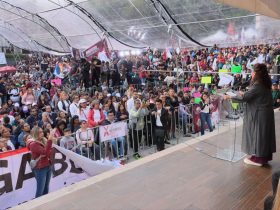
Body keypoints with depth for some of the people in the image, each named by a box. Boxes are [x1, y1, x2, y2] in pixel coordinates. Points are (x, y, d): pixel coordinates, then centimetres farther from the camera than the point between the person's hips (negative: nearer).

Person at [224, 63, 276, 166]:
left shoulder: (257, 85, -22)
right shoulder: (265, 84, 6)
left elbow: (244, 98, -22)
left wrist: (229, 97, -13)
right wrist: (244, 94, 22)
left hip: (259, 114, -9)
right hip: (265, 113, 9)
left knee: (257, 134, 2)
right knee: (264, 134, 16)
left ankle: (258, 158, 12)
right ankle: (265, 156, 27)